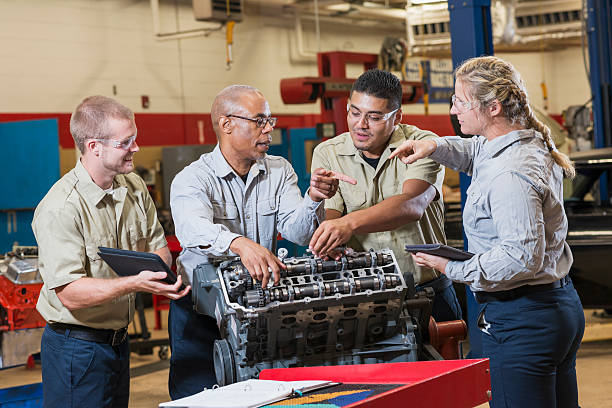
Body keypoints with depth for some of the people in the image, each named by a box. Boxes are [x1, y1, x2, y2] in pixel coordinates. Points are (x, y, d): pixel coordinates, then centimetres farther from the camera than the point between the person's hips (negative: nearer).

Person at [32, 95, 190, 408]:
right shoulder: (60, 209, -22)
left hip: (119, 341, 7)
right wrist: (135, 283, -36)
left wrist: (157, 269, -10)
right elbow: (70, 294, -26)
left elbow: (157, 247, 14)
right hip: (76, 346, -7)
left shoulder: (135, 189, 4)